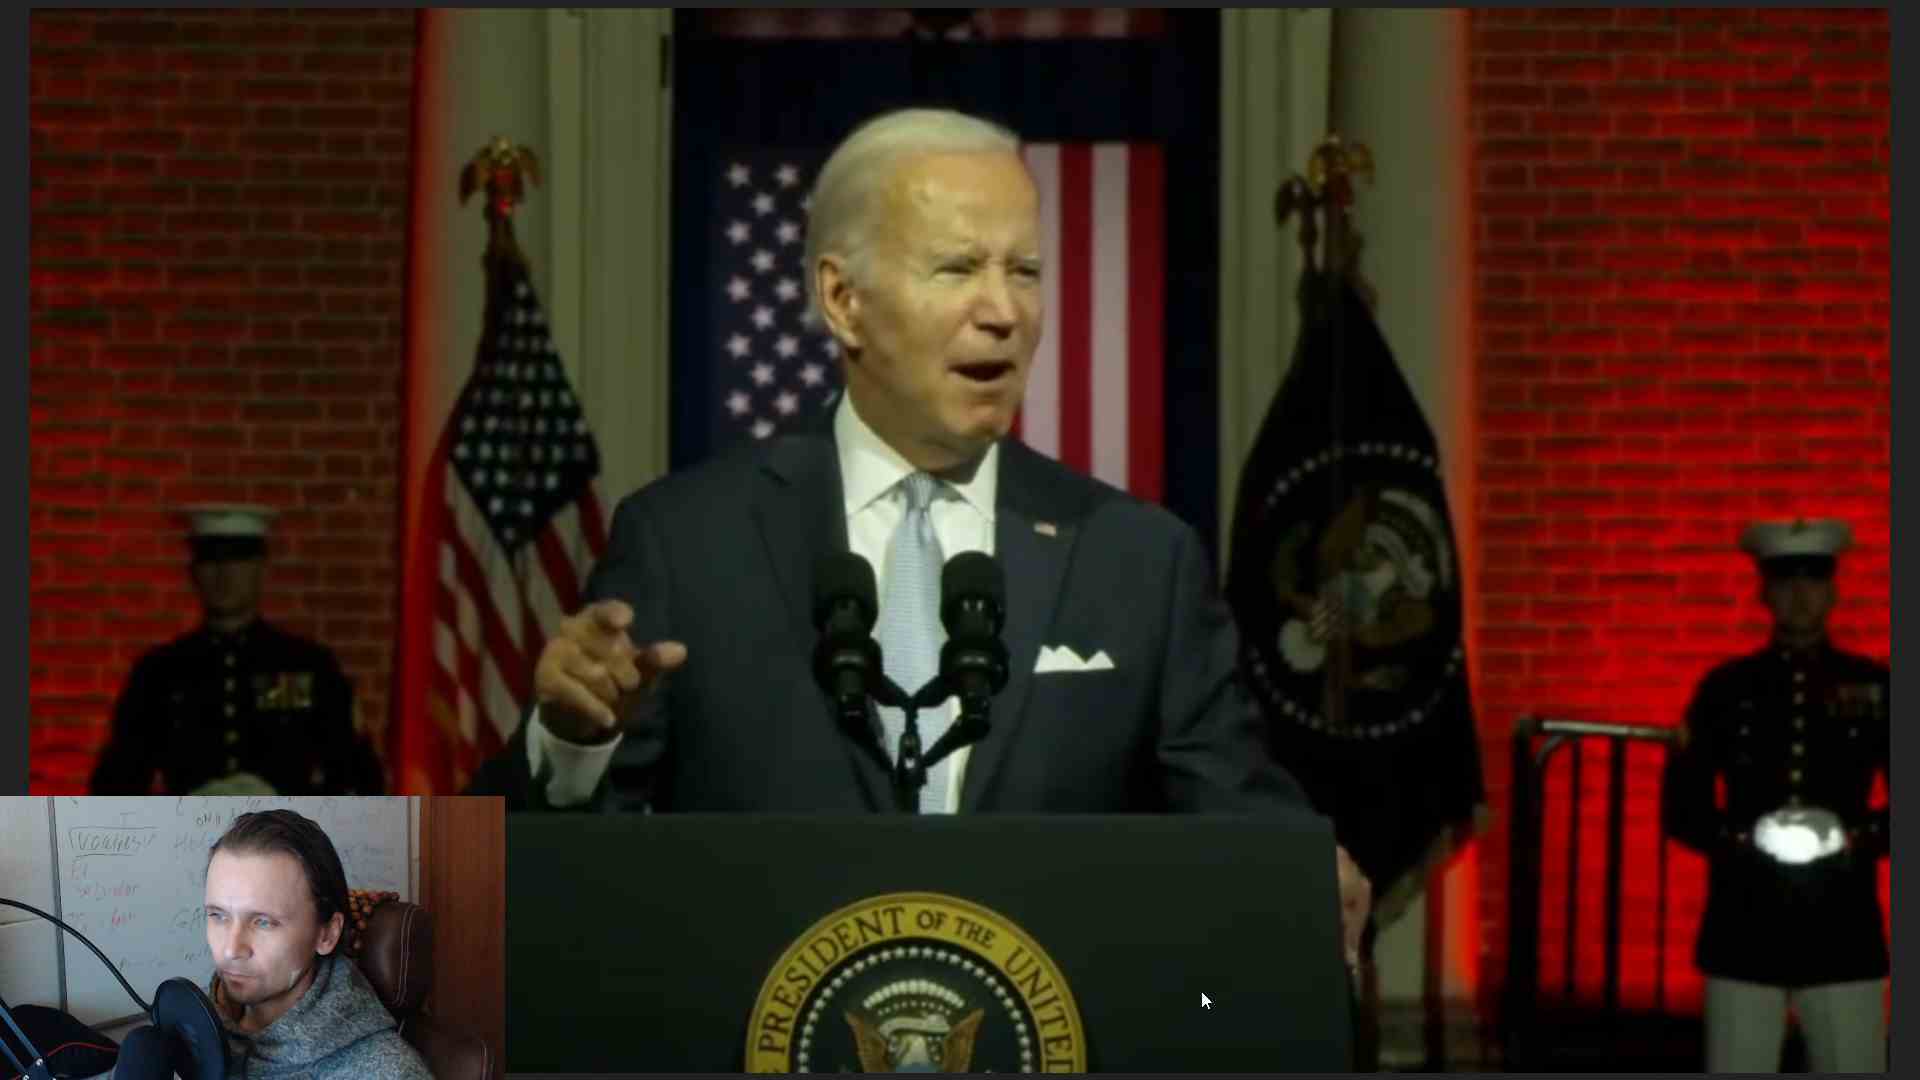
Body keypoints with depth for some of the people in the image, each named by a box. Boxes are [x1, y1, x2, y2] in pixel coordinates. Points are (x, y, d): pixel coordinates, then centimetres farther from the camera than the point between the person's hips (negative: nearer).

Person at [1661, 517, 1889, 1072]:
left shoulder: (1873, 686, 6)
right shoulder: (1725, 688, 5)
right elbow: (1681, 806, 4)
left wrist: (1860, 838, -12)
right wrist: (1740, 841, -12)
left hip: (1842, 928, 0)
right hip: (1745, 925, 0)